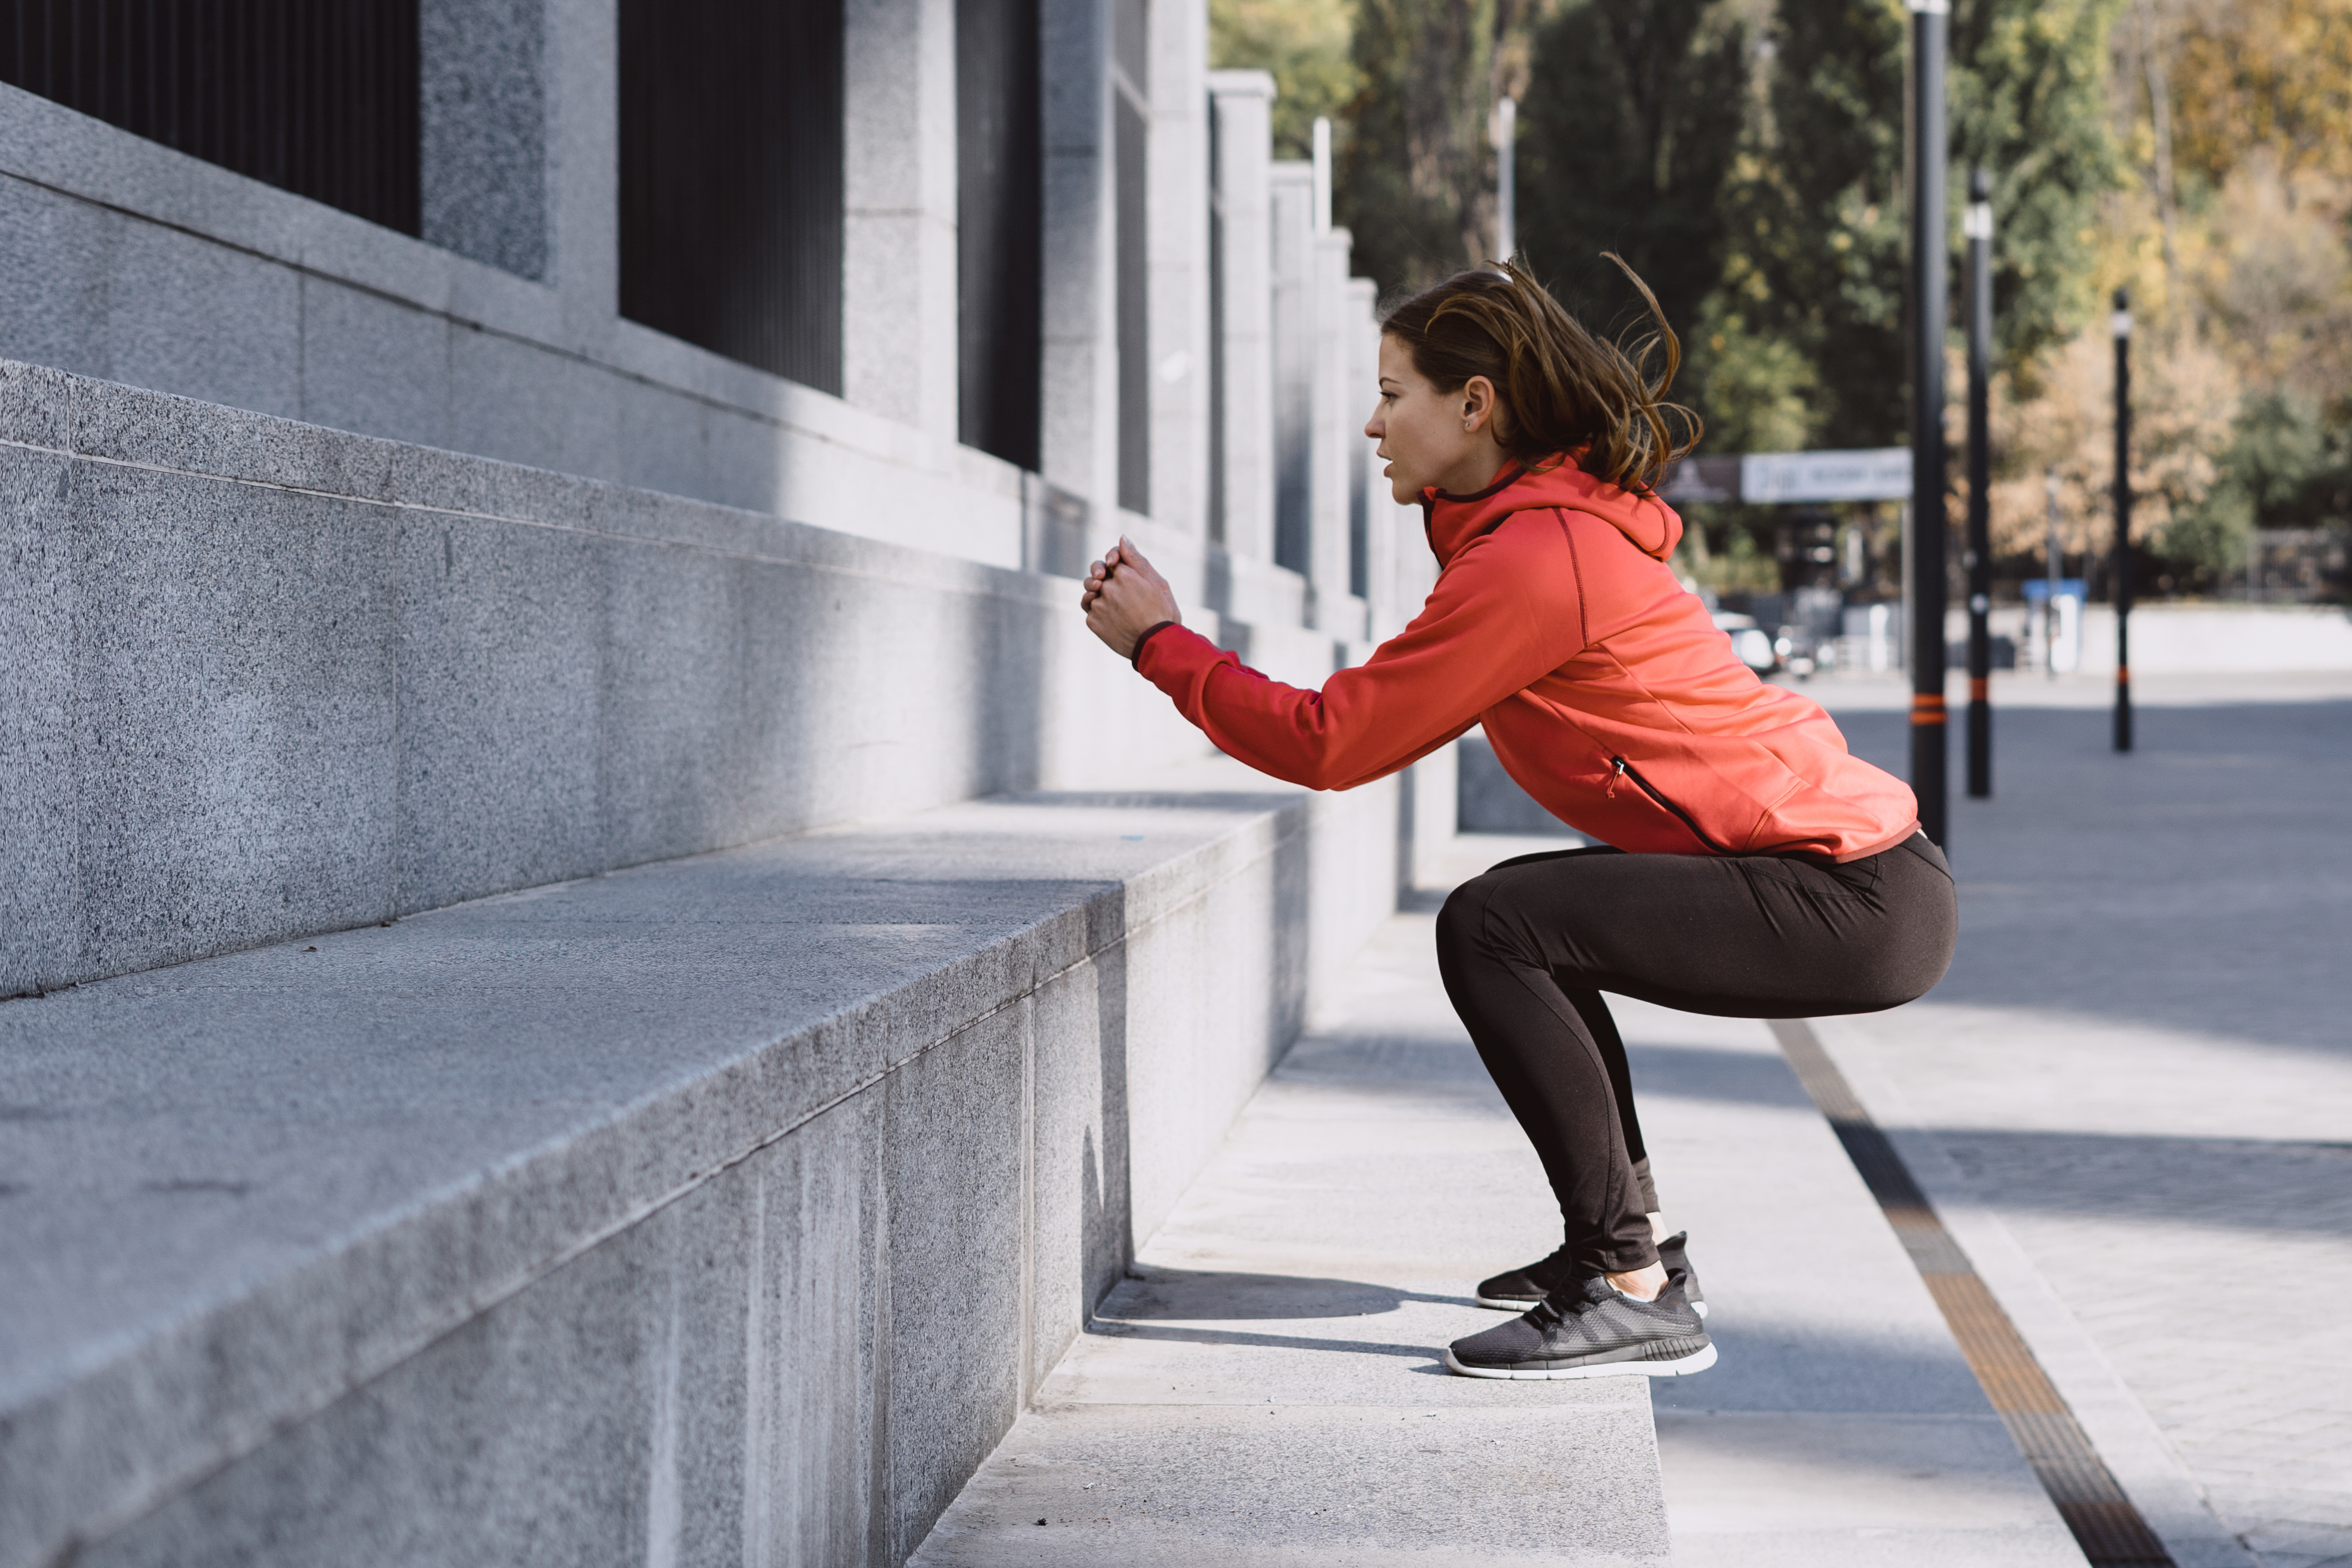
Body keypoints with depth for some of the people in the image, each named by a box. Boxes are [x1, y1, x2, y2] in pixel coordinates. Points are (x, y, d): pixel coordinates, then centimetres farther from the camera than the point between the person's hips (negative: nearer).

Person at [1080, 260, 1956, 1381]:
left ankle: (1635, 1297, -15)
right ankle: (1636, 1240, 31)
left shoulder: (1533, 559, -17)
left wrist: (1159, 644, -2)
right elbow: (1386, 709, 18)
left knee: (1494, 927, -18)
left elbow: (1332, 743, -14)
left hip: (1858, 904, -10)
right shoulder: (1572, 516, 14)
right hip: (1851, 863, 10)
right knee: (1526, 915, 24)